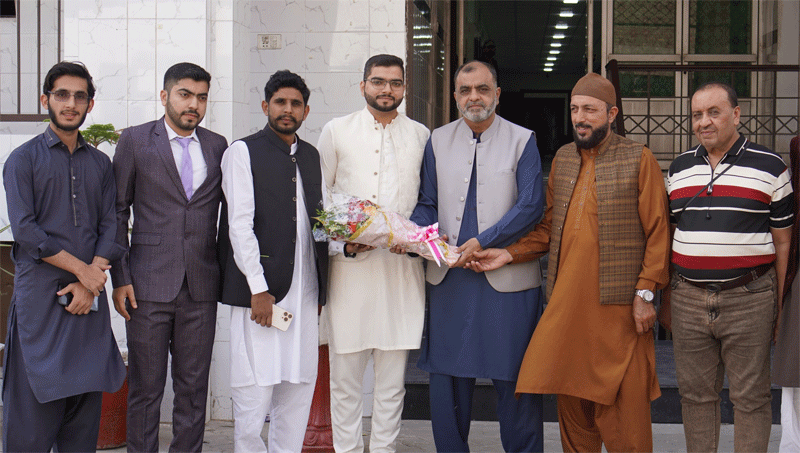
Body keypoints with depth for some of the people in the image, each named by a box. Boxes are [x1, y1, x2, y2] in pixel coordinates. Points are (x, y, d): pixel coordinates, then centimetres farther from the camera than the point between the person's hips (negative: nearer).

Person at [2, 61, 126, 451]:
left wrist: (90, 283, -7)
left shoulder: (99, 163, 15)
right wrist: (82, 269, -11)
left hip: (89, 296, 4)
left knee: (85, 400, 5)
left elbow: (110, 226, 7)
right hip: (40, 293, -4)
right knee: (33, 402, -4)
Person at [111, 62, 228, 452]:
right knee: (145, 387, 3)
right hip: (149, 285, -3)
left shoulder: (218, 146, 10)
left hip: (201, 288, 3)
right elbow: (116, 212, 1)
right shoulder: (135, 140, 2)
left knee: (194, 387, 8)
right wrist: (120, 279, -5)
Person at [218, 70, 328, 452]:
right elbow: (239, 224, -7)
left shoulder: (312, 156, 18)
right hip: (259, 290, -5)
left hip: (304, 291, 5)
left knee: (298, 386, 6)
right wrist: (258, 289, -12)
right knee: (254, 391, -6)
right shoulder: (243, 151, 1)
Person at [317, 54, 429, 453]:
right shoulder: (337, 131, 8)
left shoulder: (420, 136, 12)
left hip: (402, 266, 1)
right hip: (349, 266, -1)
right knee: (345, 372, 2)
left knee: (393, 374, 5)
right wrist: (342, 241, -6)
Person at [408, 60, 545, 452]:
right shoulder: (438, 141, 12)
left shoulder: (522, 141, 3)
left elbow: (531, 204, -6)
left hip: (508, 276, -3)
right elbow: (426, 203, 14)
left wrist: (482, 242, -15)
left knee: (515, 378, 0)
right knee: (446, 377, 8)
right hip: (449, 276, 3)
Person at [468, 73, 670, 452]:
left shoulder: (639, 160, -2)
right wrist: (509, 254, 2)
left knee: (623, 403, 0)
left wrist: (646, 293, -10)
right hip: (566, 303, 5)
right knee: (572, 398, 10)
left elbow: (657, 232, -4)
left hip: (617, 306, -5)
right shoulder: (563, 159, 14)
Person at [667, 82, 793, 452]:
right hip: (688, 298, 4)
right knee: (695, 394, 10)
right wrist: (666, 298, 13)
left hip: (748, 299, -3)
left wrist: (779, 304, -2)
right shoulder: (679, 169, 11)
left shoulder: (770, 168, 0)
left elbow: (783, 241, 2)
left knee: (750, 397, 3)